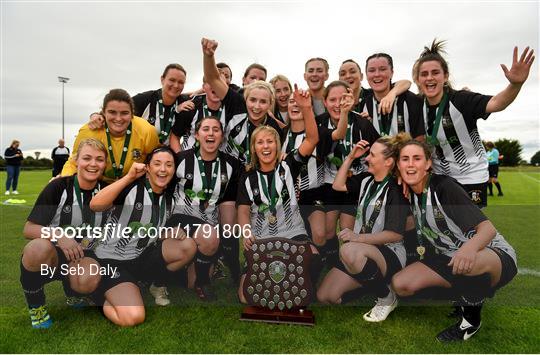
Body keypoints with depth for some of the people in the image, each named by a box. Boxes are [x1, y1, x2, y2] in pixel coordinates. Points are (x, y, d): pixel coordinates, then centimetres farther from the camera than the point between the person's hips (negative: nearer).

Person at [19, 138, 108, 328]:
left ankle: (71, 290, 9)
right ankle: (36, 309, -8)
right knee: (39, 247, -37)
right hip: (50, 255, -1)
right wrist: (58, 234, -29)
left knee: (88, 282, -33)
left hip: (83, 256, 2)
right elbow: (28, 229, -12)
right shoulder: (59, 186, -10)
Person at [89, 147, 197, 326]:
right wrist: (129, 176, -34)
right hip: (112, 259, -6)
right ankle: (106, 298, 9)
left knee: (188, 246, -13)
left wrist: (173, 232, -6)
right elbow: (95, 205, -32)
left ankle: (151, 284, 5)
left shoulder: (169, 200, 4)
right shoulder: (132, 186, -15)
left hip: (141, 258, 6)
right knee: (133, 317, -24)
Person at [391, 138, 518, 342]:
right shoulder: (412, 193, 0)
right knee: (400, 284, -13)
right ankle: (465, 298, 8)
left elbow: (488, 228, -29)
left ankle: (472, 316, -9)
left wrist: (469, 248, -50)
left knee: (471, 264, -43)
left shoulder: (444, 186, -21)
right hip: (451, 257, 6)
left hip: (496, 254, -6)